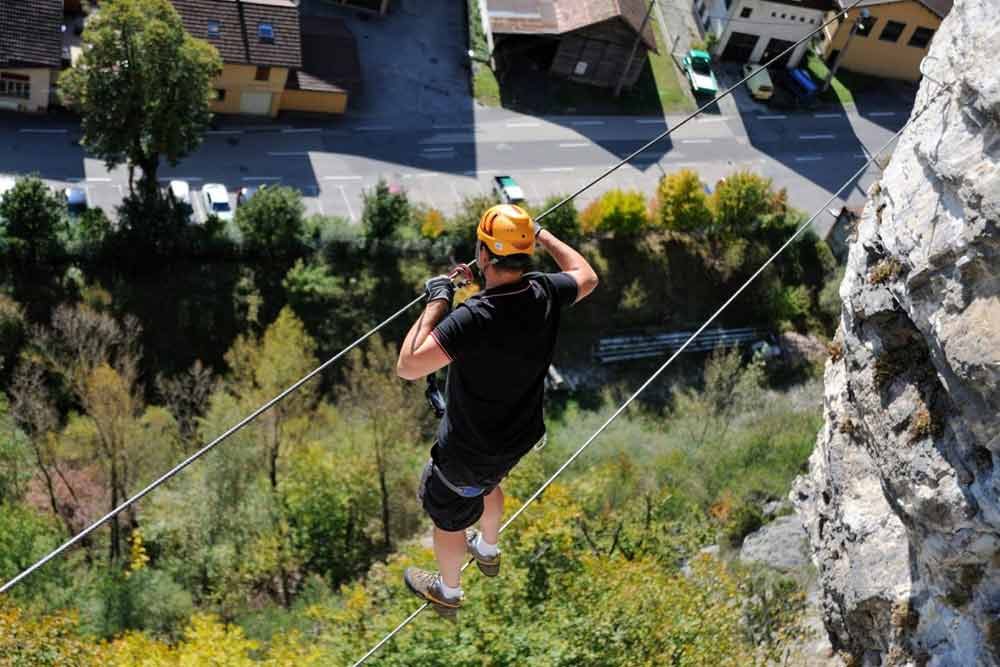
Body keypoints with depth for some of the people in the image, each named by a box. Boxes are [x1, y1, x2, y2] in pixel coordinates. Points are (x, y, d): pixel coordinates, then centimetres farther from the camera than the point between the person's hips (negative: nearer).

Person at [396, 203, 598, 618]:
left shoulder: (474, 319, -39)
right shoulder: (544, 294, -19)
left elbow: (408, 367, -38)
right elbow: (586, 277, 5)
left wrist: (437, 302, -30)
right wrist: (543, 235, 13)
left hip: (468, 450, -6)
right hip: (519, 437, 6)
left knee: (448, 516, 22)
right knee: (486, 483, 38)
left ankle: (448, 592, 46)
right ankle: (488, 551, 63)